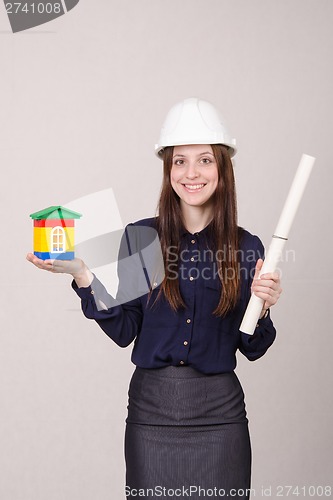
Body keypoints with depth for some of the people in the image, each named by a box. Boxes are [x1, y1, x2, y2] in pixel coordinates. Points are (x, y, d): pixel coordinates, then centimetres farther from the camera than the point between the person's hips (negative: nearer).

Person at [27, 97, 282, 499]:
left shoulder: (246, 248, 0)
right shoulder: (140, 237, -1)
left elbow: (252, 349, 4)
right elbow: (124, 331, -1)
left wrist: (262, 307, -15)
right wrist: (83, 276, -11)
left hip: (218, 412, 0)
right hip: (151, 409, 0)